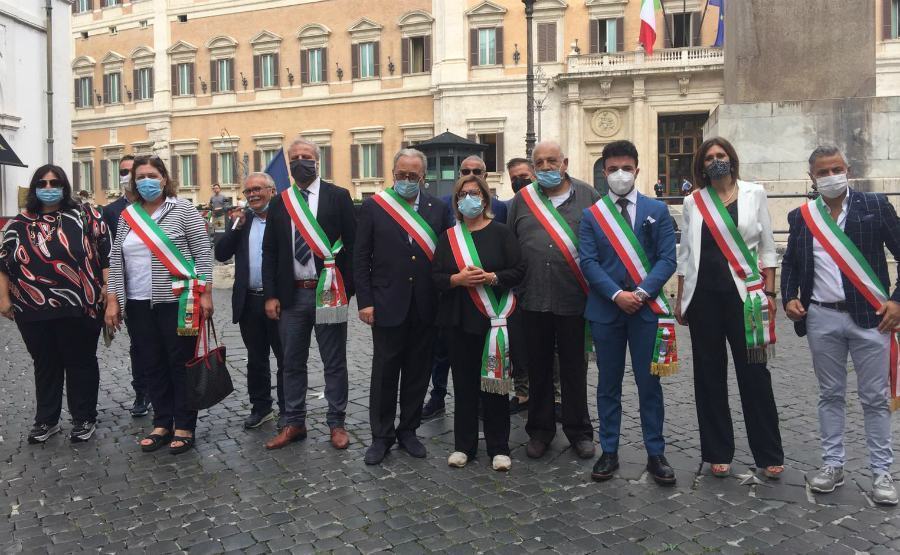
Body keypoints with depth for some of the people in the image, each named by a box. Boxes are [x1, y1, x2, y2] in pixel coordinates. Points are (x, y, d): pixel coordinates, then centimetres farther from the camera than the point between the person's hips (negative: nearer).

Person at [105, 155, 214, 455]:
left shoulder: (182, 208, -3)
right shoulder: (127, 216, 11)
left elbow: (203, 252, -6)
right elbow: (116, 259, 12)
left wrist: (205, 293, -11)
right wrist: (113, 299, 6)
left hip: (177, 301, -5)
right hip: (139, 304, 5)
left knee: (181, 364, 2)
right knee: (152, 366, 11)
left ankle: (184, 427, 13)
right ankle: (162, 424, 24)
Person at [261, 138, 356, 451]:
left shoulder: (338, 196, 0)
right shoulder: (279, 202, 9)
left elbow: (352, 245, -3)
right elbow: (269, 252, 9)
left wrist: (346, 289, -8)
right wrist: (270, 295, 1)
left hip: (328, 293, -3)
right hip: (291, 294, 3)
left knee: (334, 363, 6)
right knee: (293, 363, 12)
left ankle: (336, 424, 19)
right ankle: (294, 423, 25)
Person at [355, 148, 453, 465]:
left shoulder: (438, 210, 5)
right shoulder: (373, 207, 0)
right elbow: (361, 258, -1)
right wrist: (365, 302, -6)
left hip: (425, 307, 2)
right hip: (388, 305, -2)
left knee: (418, 373, 11)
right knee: (384, 373, 6)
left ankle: (408, 431, 27)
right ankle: (381, 436, 21)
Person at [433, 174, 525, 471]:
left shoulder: (501, 232, 2)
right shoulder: (448, 237, 10)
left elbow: (519, 270, -3)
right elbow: (436, 277, 6)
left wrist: (491, 277, -18)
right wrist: (458, 279, -14)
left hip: (494, 319, -2)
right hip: (459, 320, 3)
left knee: (495, 381, 2)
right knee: (464, 384, 7)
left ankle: (499, 448, 14)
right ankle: (464, 445, 19)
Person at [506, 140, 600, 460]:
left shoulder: (587, 196, 5)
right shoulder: (522, 200, 8)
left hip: (574, 299, -1)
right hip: (534, 300, 2)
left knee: (574, 368, 9)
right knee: (539, 368, 11)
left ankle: (578, 430, 24)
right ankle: (540, 430, 25)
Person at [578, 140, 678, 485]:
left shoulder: (657, 210, 5)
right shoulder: (591, 215, 5)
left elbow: (667, 259, -1)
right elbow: (588, 262, -3)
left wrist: (641, 292, -14)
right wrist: (617, 294, -14)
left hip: (646, 308, 0)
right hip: (605, 309, 1)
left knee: (649, 383, 5)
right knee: (608, 384, 9)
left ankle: (656, 453, 18)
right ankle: (609, 451, 20)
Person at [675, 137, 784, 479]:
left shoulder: (754, 194, 5)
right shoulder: (693, 201, 7)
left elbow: (767, 248, 5)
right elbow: (686, 253, 10)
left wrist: (769, 293, -2)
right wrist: (680, 298, 7)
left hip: (744, 294, -1)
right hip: (704, 295, 2)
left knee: (754, 373, 1)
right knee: (709, 374, 6)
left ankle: (769, 455, 15)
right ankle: (718, 452, 18)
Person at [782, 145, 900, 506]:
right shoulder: (801, 216, 6)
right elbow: (790, 263, 13)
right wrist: (789, 298, -3)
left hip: (870, 317, -2)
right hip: (822, 319, 2)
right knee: (830, 395, 11)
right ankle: (833, 465, 22)